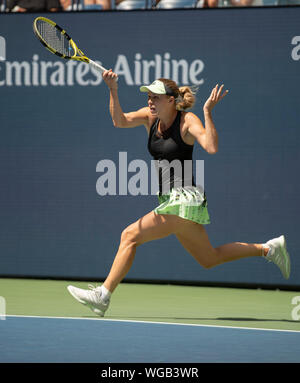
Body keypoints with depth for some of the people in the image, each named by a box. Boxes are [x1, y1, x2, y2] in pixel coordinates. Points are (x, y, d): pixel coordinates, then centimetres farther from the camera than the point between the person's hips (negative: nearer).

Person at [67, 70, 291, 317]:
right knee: (209, 259, 18)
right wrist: (113, 91, -22)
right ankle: (269, 249, 28)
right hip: (170, 201, 9)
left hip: (185, 197, -9)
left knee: (130, 235, -16)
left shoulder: (188, 120, -12)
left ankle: (103, 296, -14)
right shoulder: (150, 117, 7)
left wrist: (208, 111, -28)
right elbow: (120, 121, -8)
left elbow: (212, 148, -26)